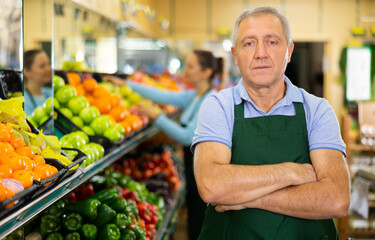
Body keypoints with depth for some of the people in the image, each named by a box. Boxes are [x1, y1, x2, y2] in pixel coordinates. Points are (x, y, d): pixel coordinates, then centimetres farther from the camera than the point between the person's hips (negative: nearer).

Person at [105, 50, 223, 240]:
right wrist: (125, 84, 9)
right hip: (194, 171, 9)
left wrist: (156, 116, -19)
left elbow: (188, 137, -22)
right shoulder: (193, 97, 10)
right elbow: (162, 96, 10)